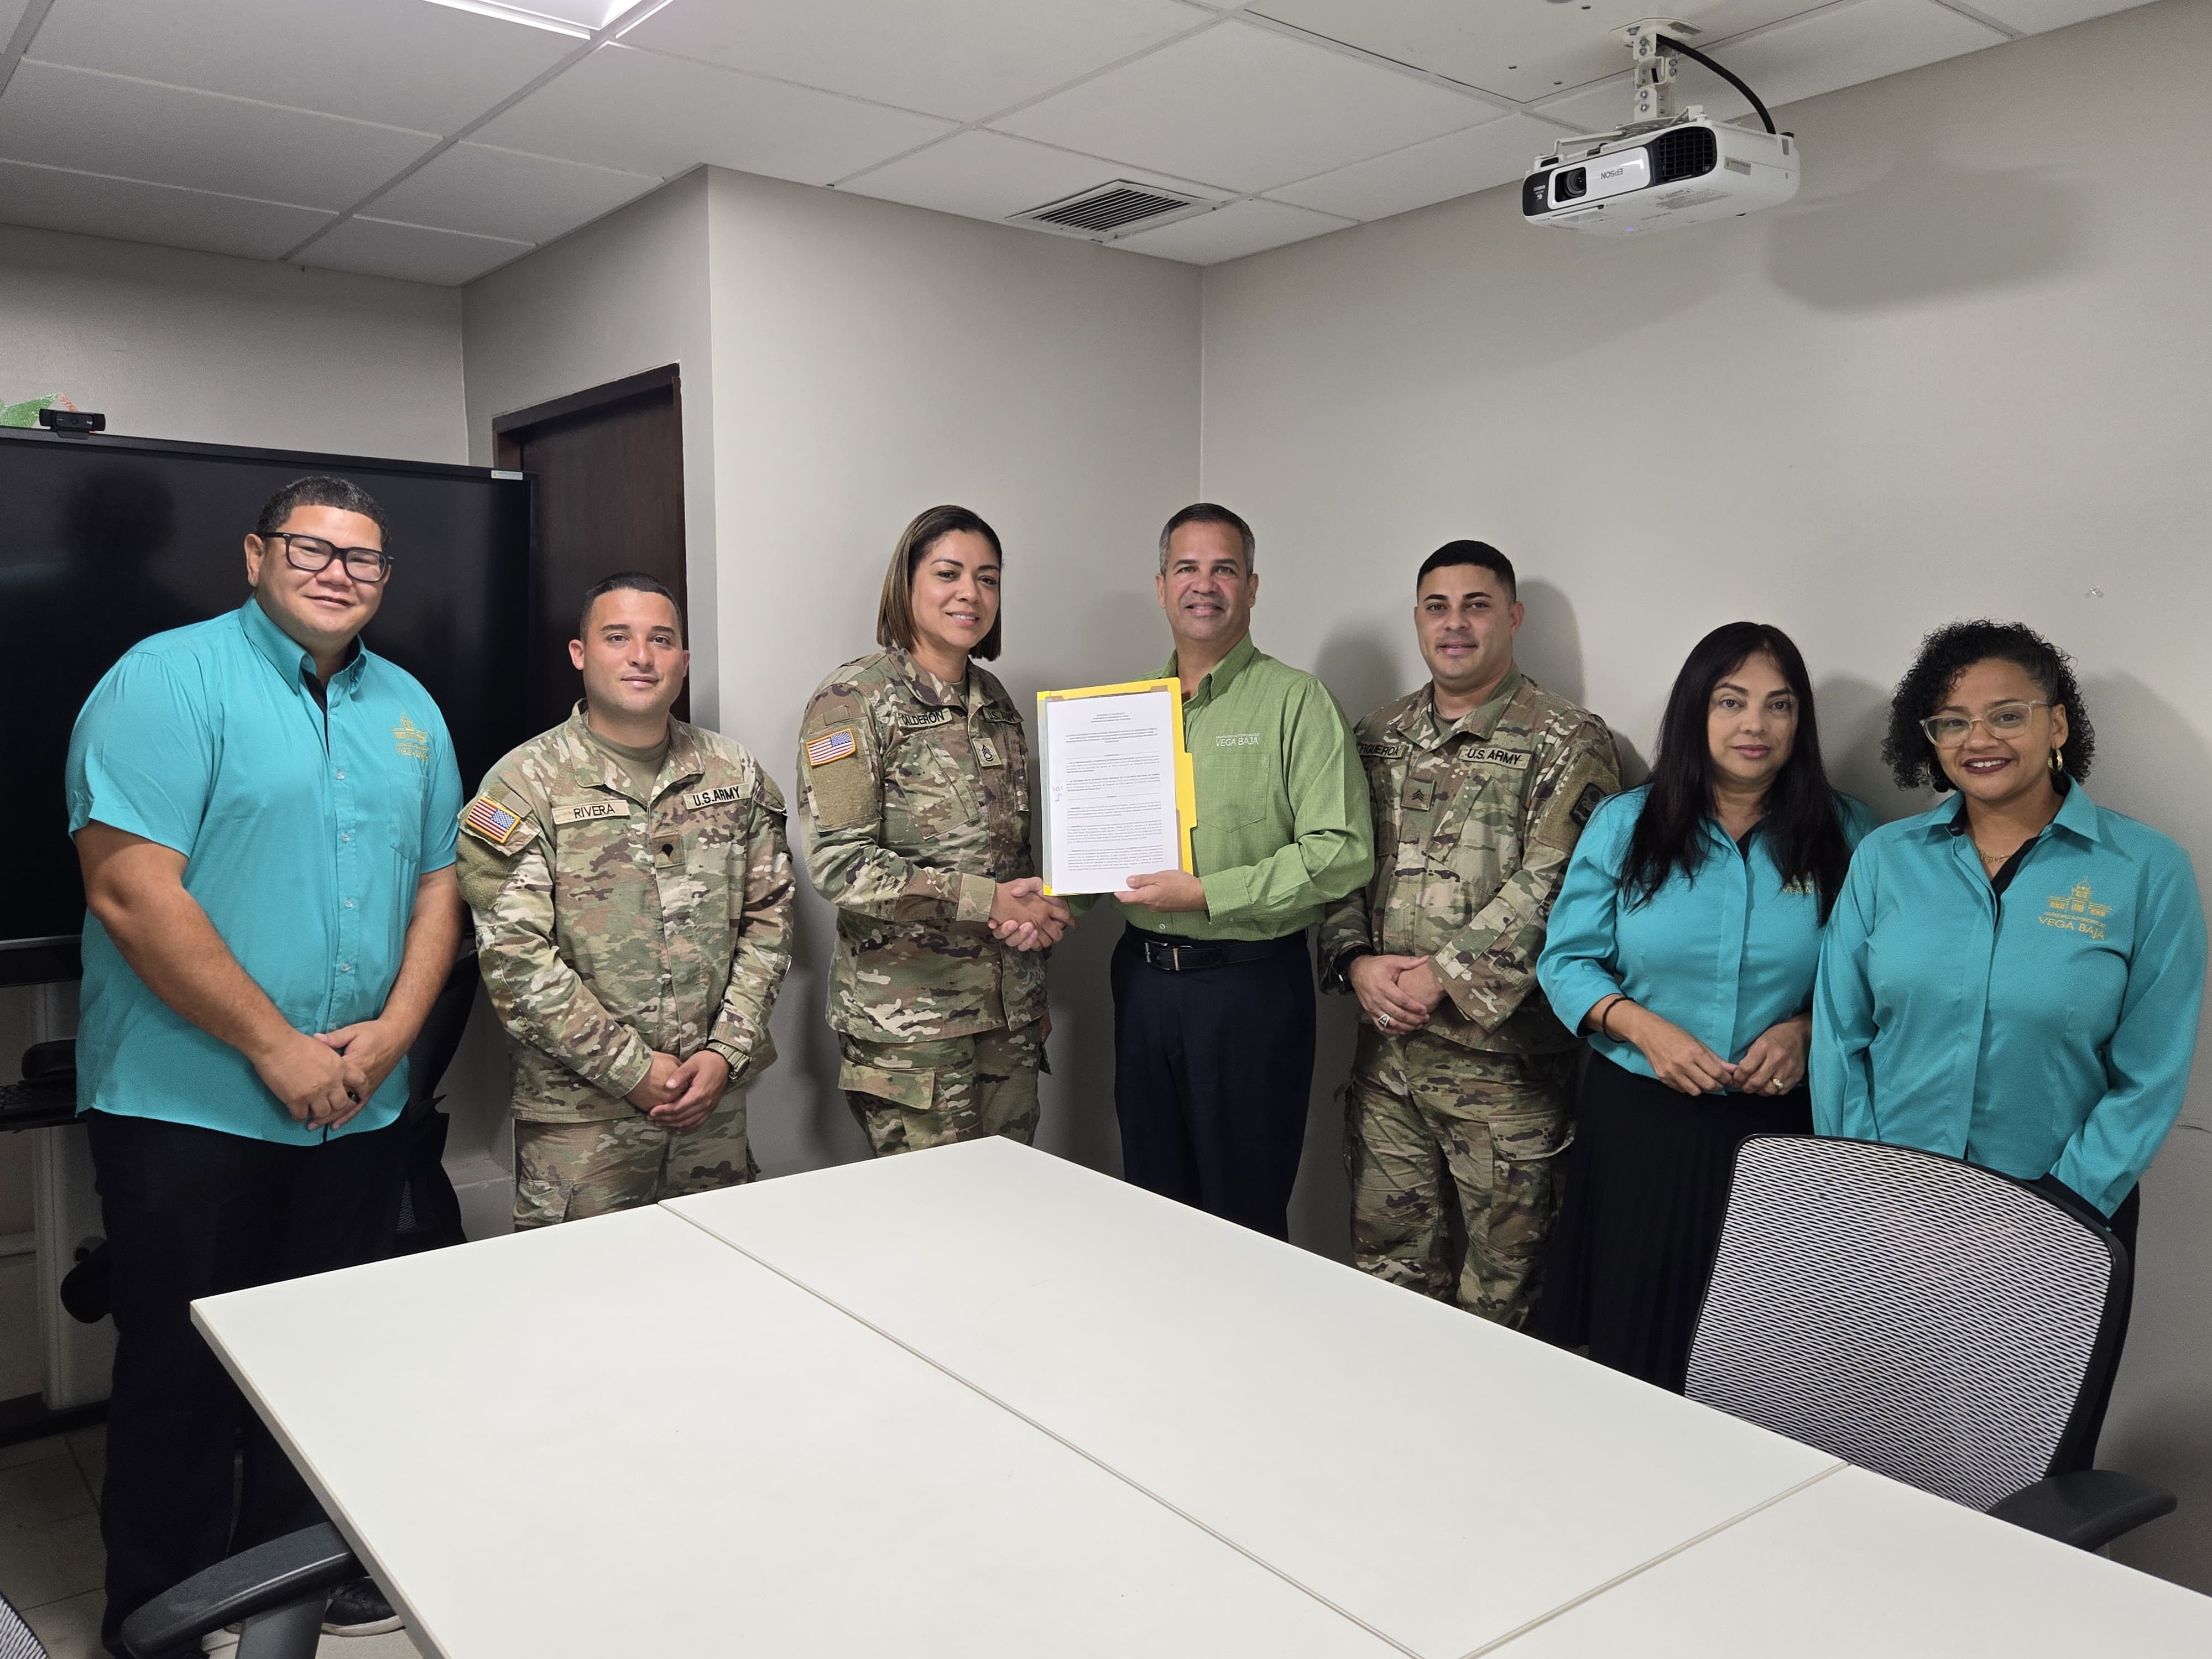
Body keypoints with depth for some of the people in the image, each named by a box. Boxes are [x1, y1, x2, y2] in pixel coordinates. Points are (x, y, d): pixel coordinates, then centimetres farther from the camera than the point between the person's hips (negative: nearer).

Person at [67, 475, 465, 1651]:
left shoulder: (408, 709, 11)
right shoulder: (170, 680, -9)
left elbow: (437, 886, 11)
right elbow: (131, 892, -17)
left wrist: (392, 1032, -5)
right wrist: (277, 1048, -17)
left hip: (358, 1107, 6)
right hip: (189, 1103, -5)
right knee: (183, 1373, 7)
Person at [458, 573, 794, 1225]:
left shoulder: (735, 772, 6)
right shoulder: (525, 784, -7)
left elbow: (768, 919, 6)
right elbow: (514, 960, -12)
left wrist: (726, 1052, -6)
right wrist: (633, 1069, -13)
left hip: (716, 1103, 4)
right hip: (577, 1116, -3)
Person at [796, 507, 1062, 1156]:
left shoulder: (995, 701, 12)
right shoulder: (854, 700, -9)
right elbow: (838, 863, -18)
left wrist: (1034, 909, 2)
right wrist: (987, 901, -18)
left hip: (1008, 1006, 6)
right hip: (906, 1018, -6)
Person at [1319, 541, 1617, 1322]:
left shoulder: (1567, 742, -5)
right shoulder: (1378, 736, 12)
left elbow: (1548, 887, -15)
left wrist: (1442, 978, -18)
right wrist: (1356, 960, -6)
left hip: (1501, 1051, -5)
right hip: (1385, 1046, 5)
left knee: (1502, 1273, 7)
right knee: (1387, 1259, 16)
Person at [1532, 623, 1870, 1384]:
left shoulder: (1843, 835, 2)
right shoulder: (1623, 825, 1)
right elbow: (1566, 959, 1)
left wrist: (1804, 1030, -13)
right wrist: (1643, 1027, -14)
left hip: (1779, 1129, 0)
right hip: (1638, 1121, 0)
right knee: (1628, 1332, 8)